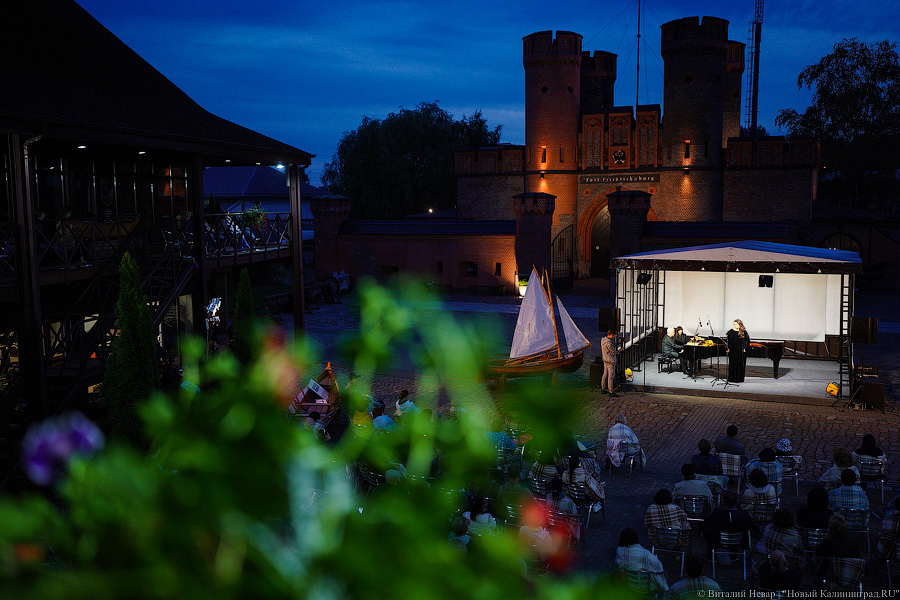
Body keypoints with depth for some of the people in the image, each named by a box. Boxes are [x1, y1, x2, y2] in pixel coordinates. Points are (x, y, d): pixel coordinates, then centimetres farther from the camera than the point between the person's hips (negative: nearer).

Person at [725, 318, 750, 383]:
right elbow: (726, 341, 8)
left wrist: (745, 348, -5)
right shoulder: (730, 332, 3)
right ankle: (732, 378, 11)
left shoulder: (744, 332, -3)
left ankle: (739, 379, 11)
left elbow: (748, 341, 1)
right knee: (732, 365, 4)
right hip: (732, 351, 2)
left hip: (741, 351, -2)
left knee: (740, 365, 3)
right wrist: (727, 348, 0)